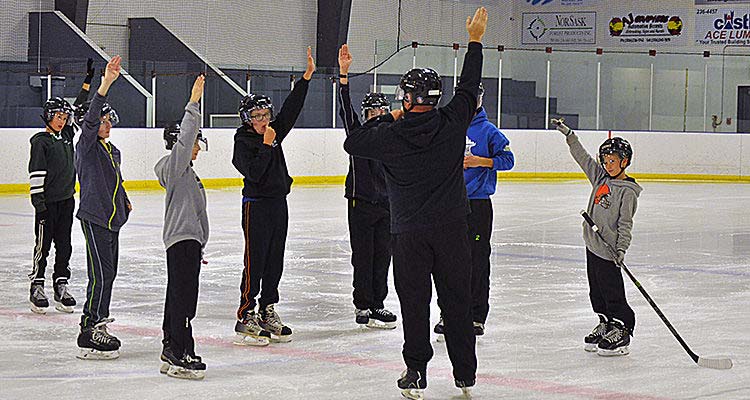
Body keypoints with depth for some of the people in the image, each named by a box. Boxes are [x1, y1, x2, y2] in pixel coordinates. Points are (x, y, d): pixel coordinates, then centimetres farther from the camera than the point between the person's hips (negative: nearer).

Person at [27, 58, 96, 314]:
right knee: (43, 245, -1)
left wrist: (87, 82, 13)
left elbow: (80, 110, 18)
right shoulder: (41, 141, -8)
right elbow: (36, 174, -12)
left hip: (67, 199, 6)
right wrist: (38, 202, -17)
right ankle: (37, 288, 4)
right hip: (48, 202, -6)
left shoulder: (67, 135, 10)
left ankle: (61, 286, 11)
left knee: (64, 245, 7)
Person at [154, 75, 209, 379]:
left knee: (178, 297, 12)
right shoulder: (173, 167, -7)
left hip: (189, 240, 11)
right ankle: (179, 354, -15)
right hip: (182, 240, -11)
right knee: (184, 297, -13)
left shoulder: (186, 171, 22)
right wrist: (193, 104, -28)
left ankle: (171, 350, 17)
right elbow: (184, 139, -25)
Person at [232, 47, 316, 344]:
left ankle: (267, 313, 17)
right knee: (255, 261, -6)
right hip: (256, 205, -7)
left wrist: (307, 77, -1)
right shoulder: (243, 141, -9)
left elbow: (291, 108, 6)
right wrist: (266, 145, -20)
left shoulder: (274, 132, 10)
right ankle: (245, 317, -3)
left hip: (279, 204, 7)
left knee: (275, 261, 9)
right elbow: (254, 173, -22)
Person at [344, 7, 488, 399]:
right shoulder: (452, 124, -6)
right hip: (452, 229, 2)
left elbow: (352, 142, 6)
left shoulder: (390, 136, -10)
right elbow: (468, 88, 10)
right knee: (456, 298, 9)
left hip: (410, 234, -2)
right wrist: (475, 41, 21)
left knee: (414, 302, 6)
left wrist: (387, 118, 13)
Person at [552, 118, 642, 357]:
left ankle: (621, 331, -1)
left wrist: (621, 248, -23)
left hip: (609, 250, -8)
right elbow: (583, 157, 17)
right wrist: (568, 135, 14)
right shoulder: (601, 178, 10)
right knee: (596, 291, 15)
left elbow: (625, 223, -15)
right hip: (593, 245, 8)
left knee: (612, 293, -5)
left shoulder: (627, 191, -12)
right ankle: (605, 325, 26)